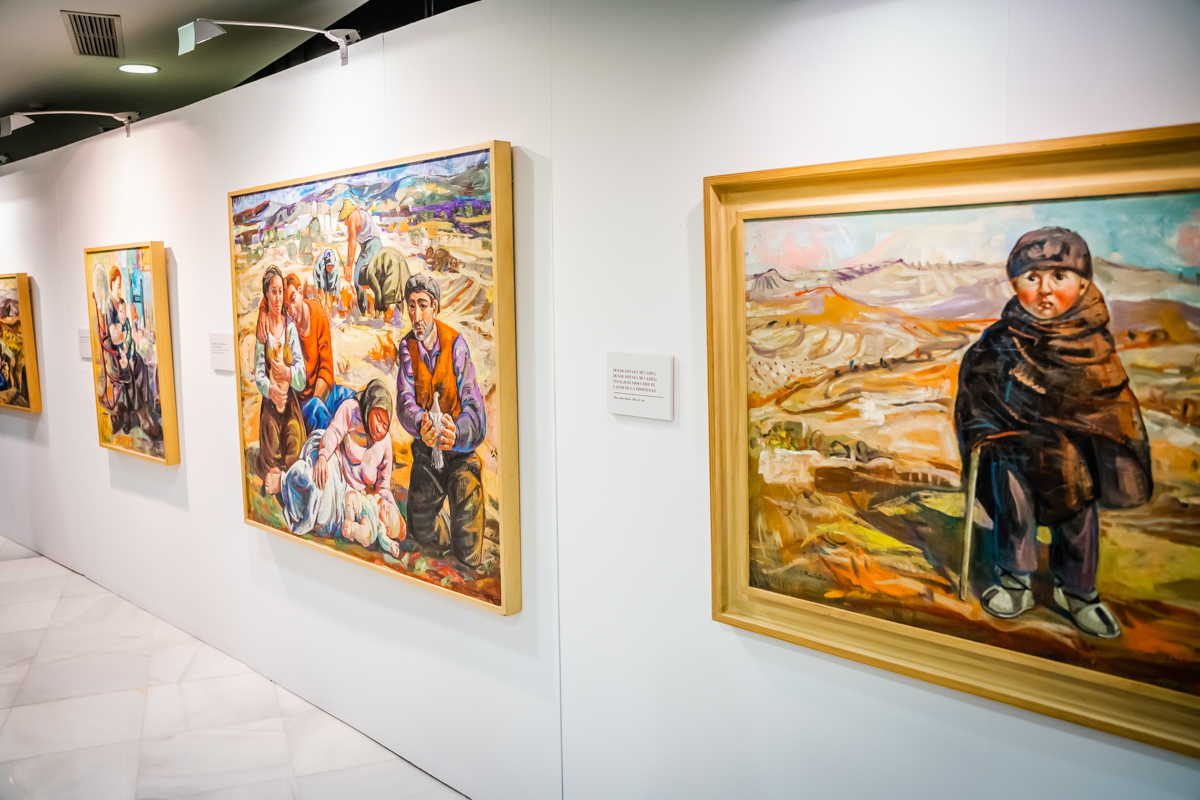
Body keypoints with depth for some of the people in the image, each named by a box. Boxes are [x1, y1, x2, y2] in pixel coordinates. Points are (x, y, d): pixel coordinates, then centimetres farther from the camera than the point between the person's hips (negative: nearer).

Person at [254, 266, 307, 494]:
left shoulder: (291, 327, 4)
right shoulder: (261, 330, 1)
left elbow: (302, 375, -1)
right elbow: (258, 374, -4)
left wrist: (288, 373, -23)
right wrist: (271, 390, -25)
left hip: (291, 403, 1)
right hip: (270, 404, -1)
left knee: (294, 464, -14)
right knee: (270, 471, -13)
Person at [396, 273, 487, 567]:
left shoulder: (456, 344, -17)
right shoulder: (407, 347, -6)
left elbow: (474, 409, -26)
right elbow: (405, 403, -21)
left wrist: (456, 433, -50)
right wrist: (420, 425, -46)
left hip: (460, 448, -4)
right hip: (426, 449, 4)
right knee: (421, 532, 4)